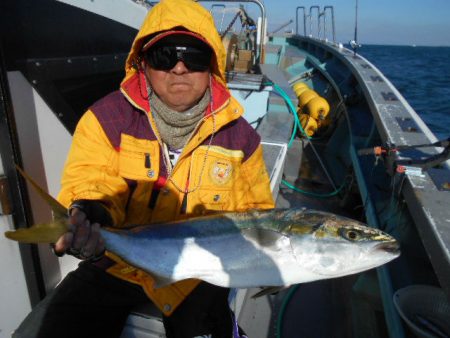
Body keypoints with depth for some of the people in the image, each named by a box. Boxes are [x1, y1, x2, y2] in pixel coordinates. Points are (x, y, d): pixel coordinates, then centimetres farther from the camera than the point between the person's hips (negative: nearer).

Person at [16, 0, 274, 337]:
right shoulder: (106, 118, -9)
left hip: (197, 269, 1)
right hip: (115, 262, 1)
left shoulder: (238, 134, -4)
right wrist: (88, 216, -36)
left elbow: (257, 210, 6)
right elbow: (88, 185, -13)